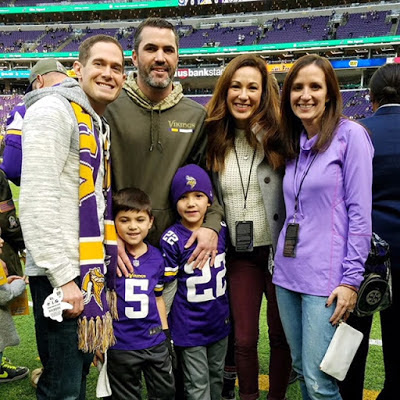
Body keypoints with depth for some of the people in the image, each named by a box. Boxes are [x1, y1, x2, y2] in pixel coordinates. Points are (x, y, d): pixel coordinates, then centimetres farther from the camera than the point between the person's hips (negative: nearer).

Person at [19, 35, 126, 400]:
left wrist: (110, 256, 15)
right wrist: (63, 277, -20)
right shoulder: (54, 110, -11)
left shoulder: (100, 124, 17)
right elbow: (37, 201, -19)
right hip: (61, 273, -8)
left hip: (93, 269, 9)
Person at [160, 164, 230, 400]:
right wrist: (164, 330, -8)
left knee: (217, 378, 21)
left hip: (220, 321, 5)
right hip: (189, 328, -4)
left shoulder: (222, 230, -4)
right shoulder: (172, 240, -16)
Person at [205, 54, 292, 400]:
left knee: (281, 335, 13)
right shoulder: (214, 140, 1)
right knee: (243, 339, 11)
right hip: (239, 256, 3)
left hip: (279, 251, -2)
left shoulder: (279, 135, -9)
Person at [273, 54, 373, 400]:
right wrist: (281, 259, 12)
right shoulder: (293, 142, 13)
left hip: (325, 277, -7)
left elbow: (360, 212, -11)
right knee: (301, 368, 16)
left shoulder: (350, 135, -7)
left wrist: (351, 279, -14)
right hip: (287, 271, 7)